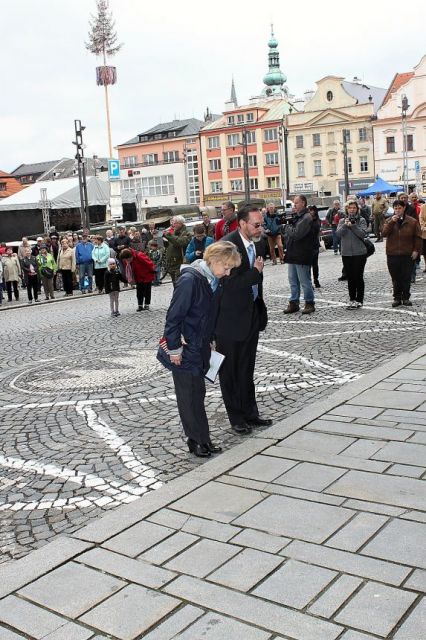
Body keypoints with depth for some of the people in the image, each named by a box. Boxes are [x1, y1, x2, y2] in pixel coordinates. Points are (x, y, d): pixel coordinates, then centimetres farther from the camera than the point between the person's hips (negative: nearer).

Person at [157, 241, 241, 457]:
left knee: (198, 392, 14)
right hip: (185, 349, -8)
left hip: (200, 348, 8)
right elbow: (174, 316, -20)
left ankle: (201, 438, 22)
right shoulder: (190, 279, -21)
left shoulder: (215, 281, 4)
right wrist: (175, 348, -18)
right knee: (189, 395, 2)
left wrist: (210, 341, 10)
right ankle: (198, 439, 12)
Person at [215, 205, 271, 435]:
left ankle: (250, 413, 31)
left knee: (247, 370, 18)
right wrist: (255, 272, -18)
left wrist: (260, 310, 16)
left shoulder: (258, 244, 3)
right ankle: (236, 418, 22)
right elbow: (230, 284, -28)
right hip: (230, 319, -7)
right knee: (230, 371, 9)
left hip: (251, 316, 7)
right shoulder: (227, 246, -22)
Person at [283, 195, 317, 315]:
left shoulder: (307, 218, -14)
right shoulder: (296, 217, 15)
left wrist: (288, 227, -7)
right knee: (293, 281, 13)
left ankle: (309, 303, 11)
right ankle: (294, 303, 21)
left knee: (304, 281, 1)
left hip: (302, 255, -9)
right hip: (292, 254, 9)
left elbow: (296, 234, -22)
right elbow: (289, 234, 19)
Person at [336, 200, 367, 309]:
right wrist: (345, 225, -18)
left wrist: (352, 226, -19)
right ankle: (352, 299, 17)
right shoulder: (342, 221, 10)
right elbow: (338, 233, -5)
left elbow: (363, 233, -12)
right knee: (350, 277, 8)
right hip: (346, 253, 3)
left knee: (358, 277, -2)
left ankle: (359, 300, 5)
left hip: (359, 253, -3)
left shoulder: (361, 220, 2)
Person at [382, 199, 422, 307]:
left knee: (406, 278, 3)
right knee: (395, 278, 5)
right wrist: (391, 222, -18)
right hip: (392, 254, 1)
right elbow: (384, 233, -11)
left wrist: (416, 250, -3)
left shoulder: (412, 222, 0)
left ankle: (406, 298, 14)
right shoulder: (389, 221, 4)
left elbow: (418, 237, 4)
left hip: (407, 254, -1)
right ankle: (397, 298, 13)